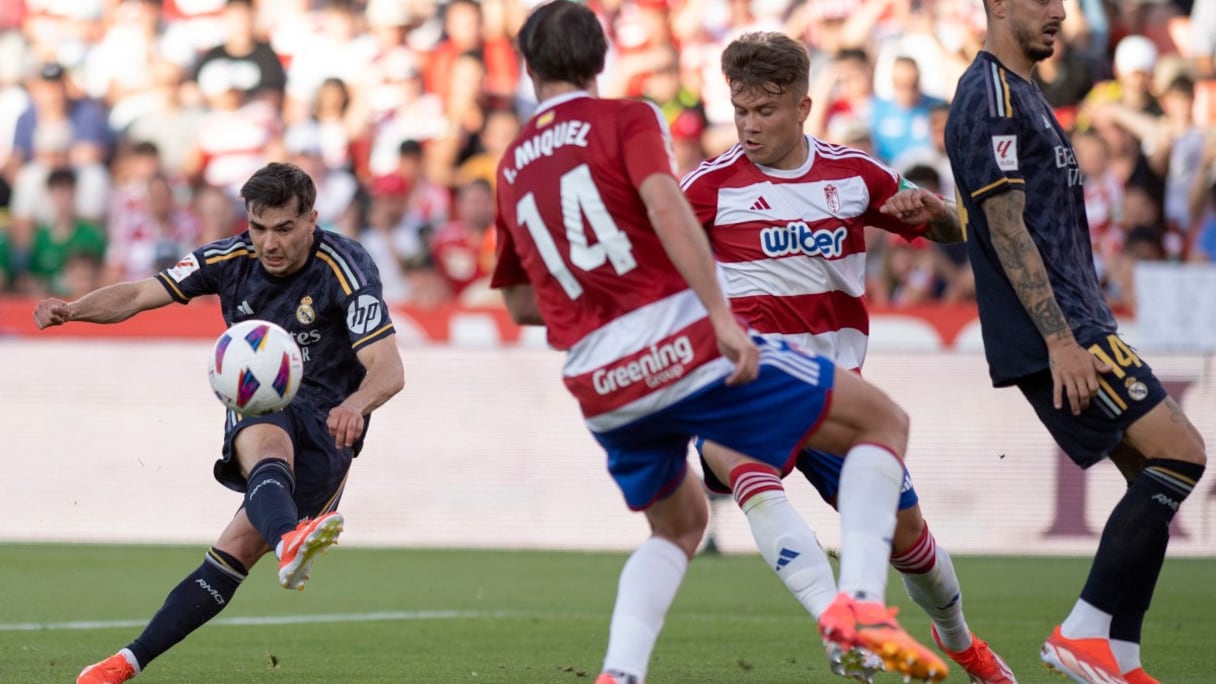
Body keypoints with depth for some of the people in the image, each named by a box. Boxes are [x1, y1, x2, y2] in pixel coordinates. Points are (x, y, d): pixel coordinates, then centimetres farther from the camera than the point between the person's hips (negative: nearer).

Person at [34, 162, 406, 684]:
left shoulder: (345, 270, -14)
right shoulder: (232, 259, 0)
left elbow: (388, 370, -23)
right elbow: (140, 294, 0)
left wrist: (355, 405, -46)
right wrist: (72, 309, -20)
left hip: (326, 423, -2)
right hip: (258, 408, 2)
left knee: (238, 549, -17)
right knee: (266, 443, -38)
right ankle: (289, 542, -69)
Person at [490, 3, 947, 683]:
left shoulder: (512, 167, 18)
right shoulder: (627, 119, 3)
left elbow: (521, 302, 26)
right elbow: (666, 208, -16)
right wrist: (722, 317, -21)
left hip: (601, 389, 6)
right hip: (680, 343, -6)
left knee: (679, 525, 29)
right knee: (884, 422, 6)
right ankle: (860, 601, -13)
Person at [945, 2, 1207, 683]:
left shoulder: (1021, 94, 20)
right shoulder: (993, 97, -12)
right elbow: (1006, 229, -18)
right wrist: (1060, 340, -22)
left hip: (1072, 325, 10)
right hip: (1055, 329, -10)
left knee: (1155, 476, 7)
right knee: (1180, 455, -14)